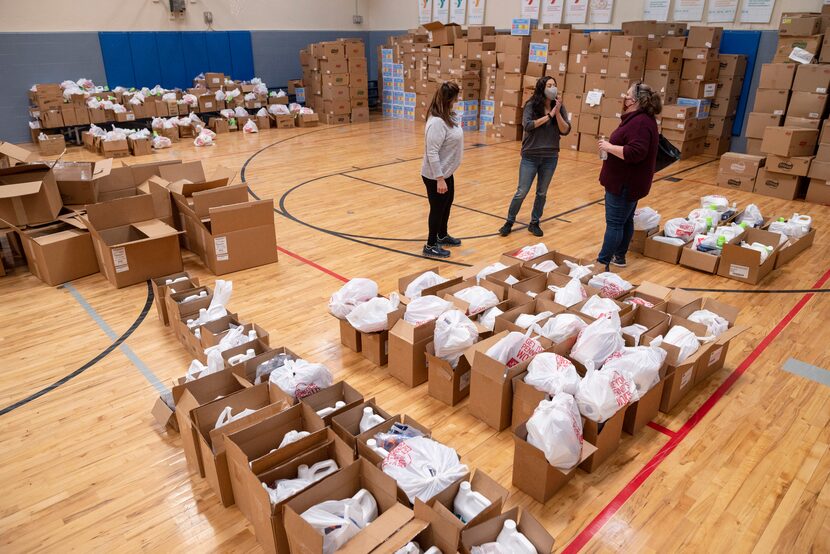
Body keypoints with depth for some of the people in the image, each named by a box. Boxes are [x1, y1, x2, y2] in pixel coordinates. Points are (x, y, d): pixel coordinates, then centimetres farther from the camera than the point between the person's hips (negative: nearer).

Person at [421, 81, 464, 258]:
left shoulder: (447, 117, 3)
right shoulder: (437, 122, -27)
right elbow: (432, 153, -28)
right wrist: (439, 179, -28)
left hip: (446, 172, 10)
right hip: (436, 176, -10)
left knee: (447, 205, 24)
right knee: (438, 209, 5)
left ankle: (442, 236, 44)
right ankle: (431, 246, 22)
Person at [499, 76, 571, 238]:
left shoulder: (559, 108, 0)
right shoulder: (531, 105, -6)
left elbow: (565, 131, -6)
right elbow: (527, 125, -20)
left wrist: (557, 113, -18)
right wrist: (549, 115, -19)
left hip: (550, 158, 3)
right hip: (530, 157, -3)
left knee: (542, 193, 11)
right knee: (521, 192, 0)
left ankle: (534, 223, 24)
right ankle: (509, 222, 14)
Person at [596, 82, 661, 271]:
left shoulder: (640, 123, -22)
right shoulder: (639, 119, 12)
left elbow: (635, 152, -33)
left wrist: (609, 147, -24)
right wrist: (611, 146, 10)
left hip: (625, 183, -11)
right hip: (628, 182, 11)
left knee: (614, 223, -6)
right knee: (625, 220, 17)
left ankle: (602, 262, -1)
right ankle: (619, 256, 28)